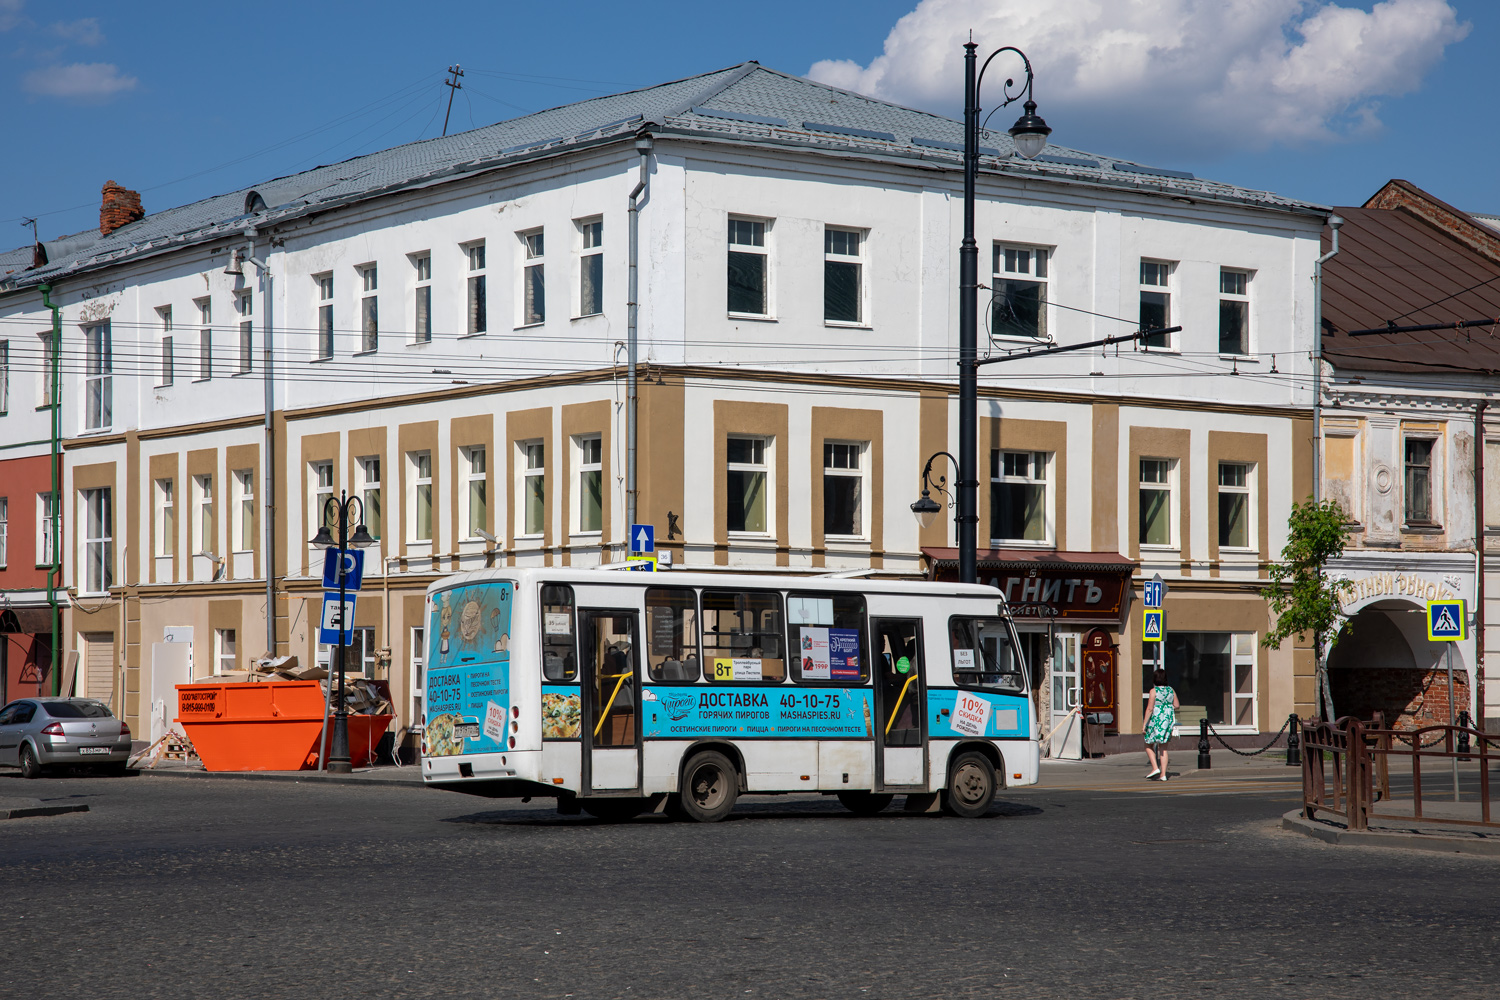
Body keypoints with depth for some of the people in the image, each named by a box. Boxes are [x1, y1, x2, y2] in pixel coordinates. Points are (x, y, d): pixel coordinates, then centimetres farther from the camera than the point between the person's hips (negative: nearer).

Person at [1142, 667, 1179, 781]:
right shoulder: (1171, 690, 4)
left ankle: (1155, 768, -6)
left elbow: (1150, 709, -14)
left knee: (1149, 746, 10)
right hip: (1169, 720, 5)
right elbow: (1177, 706, 9)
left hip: (1156, 719, -5)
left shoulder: (1154, 691, -10)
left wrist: (1144, 724, -11)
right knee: (1163, 748, 8)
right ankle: (1163, 774, 3)